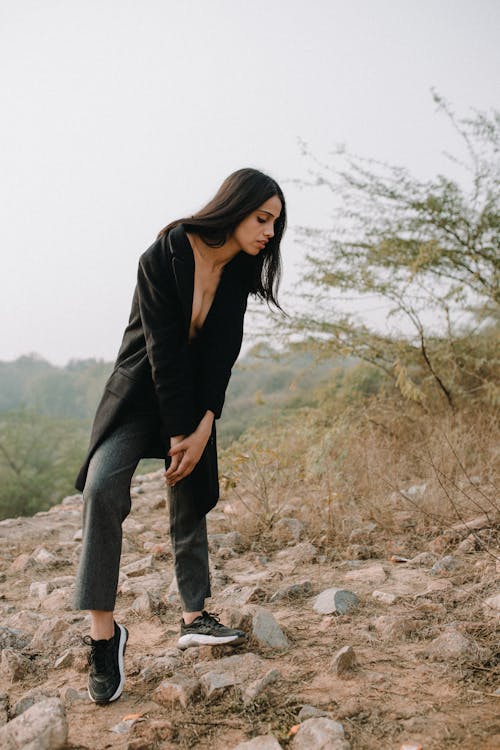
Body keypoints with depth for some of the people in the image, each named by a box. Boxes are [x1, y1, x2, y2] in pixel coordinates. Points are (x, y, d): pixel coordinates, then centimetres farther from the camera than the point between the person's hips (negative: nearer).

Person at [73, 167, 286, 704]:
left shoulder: (239, 272, -3)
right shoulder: (162, 258, -19)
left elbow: (222, 356, -7)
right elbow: (163, 349, -20)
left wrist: (203, 428, -15)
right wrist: (177, 433, -18)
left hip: (195, 397, 5)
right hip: (141, 390, -5)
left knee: (191, 503, 7)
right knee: (103, 488, -24)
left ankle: (194, 618, 19)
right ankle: (103, 631, -19)